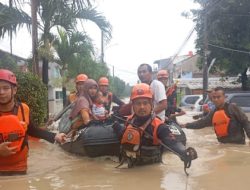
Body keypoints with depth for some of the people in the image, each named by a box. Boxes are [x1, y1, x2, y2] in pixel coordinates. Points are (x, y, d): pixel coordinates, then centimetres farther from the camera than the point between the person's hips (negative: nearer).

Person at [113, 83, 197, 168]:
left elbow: (172, 142, -37)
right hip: (132, 167, 6)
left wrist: (184, 153, -57)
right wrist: (115, 124, 9)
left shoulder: (158, 126, -20)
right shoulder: (129, 121, -1)